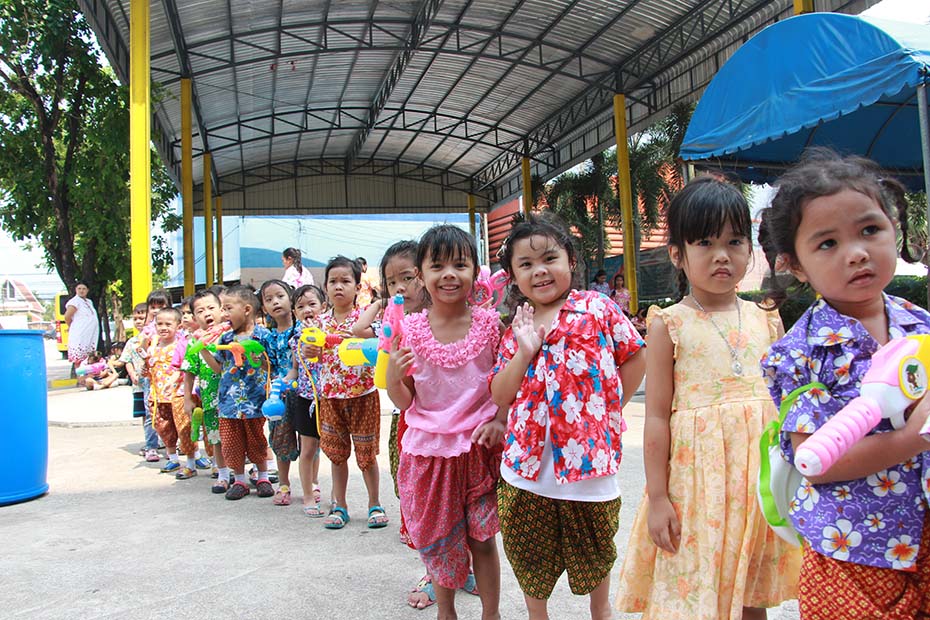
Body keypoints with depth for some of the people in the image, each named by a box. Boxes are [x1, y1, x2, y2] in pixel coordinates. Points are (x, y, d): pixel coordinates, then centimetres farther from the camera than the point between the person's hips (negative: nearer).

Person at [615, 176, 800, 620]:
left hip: (760, 478, 4)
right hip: (697, 478, -3)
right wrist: (657, 496, -7)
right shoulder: (669, 325, -4)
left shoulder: (766, 321, 6)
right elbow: (657, 416, -5)